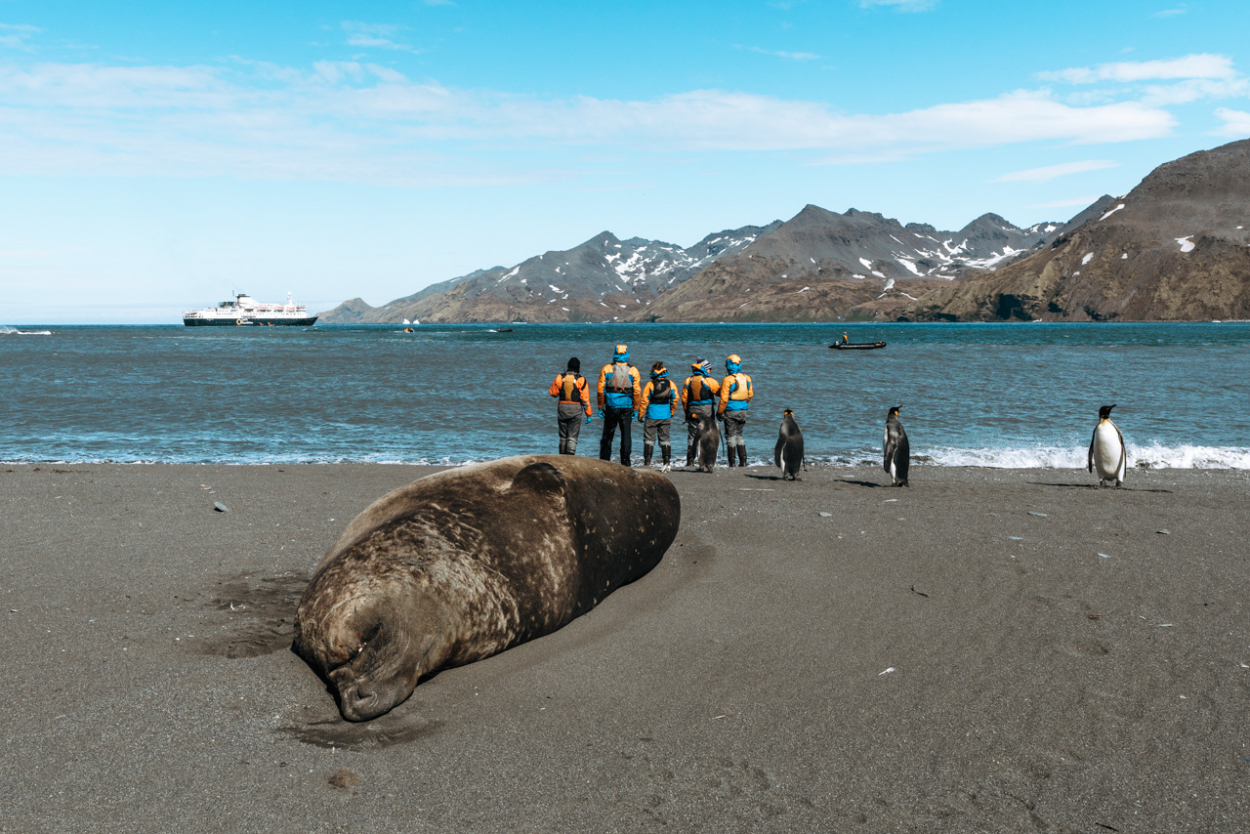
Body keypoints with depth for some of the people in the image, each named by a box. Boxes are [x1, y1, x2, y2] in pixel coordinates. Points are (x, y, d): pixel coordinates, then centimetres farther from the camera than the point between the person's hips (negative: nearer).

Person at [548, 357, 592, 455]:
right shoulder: (581, 380, -7)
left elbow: (553, 393, 8)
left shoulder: (560, 377, 0)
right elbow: (585, 399, -8)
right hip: (576, 410, -3)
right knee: (572, 436, -2)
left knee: (563, 435, 14)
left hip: (562, 408, 3)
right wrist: (588, 414, -3)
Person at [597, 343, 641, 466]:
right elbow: (637, 392, -3)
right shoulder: (633, 371, -1)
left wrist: (600, 407, 5)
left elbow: (601, 390, -2)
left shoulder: (606, 369, -1)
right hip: (627, 408, 0)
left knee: (607, 436, 10)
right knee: (626, 436, 4)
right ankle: (625, 462, 3)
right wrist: (635, 409, 6)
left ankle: (604, 461, 12)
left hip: (610, 407, 1)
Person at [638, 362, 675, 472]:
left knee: (649, 438, 6)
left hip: (652, 416, -3)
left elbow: (645, 401, -8)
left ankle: (647, 462, 5)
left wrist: (640, 415, 1)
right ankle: (667, 461, 2)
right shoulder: (670, 384, 0)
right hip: (666, 416, 3)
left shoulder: (650, 384, -10)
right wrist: (672, 413, 22)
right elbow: (675, 399, 7)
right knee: (665, 438, 9)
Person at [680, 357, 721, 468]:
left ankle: (690, 462, 6)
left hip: (693, 410, 4)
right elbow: (720, 392, -3)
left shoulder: (688, 381, 5)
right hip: (707, 410, -4)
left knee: (693, 435, 7)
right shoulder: (709, 381, -9)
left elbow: (684, 398, 8)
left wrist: (686, 412, 16)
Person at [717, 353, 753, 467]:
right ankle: (743, 461, 12)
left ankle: (732, 463, 3)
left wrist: (719, 412, -5)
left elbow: (724, 399, -16)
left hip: (730, 411, -5)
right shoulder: (747, 378, 2)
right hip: (743, 411, 5)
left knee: (731, 436, 3)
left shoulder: (728, 380, -15)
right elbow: (750, 394, 12)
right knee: (739, 435, 17)